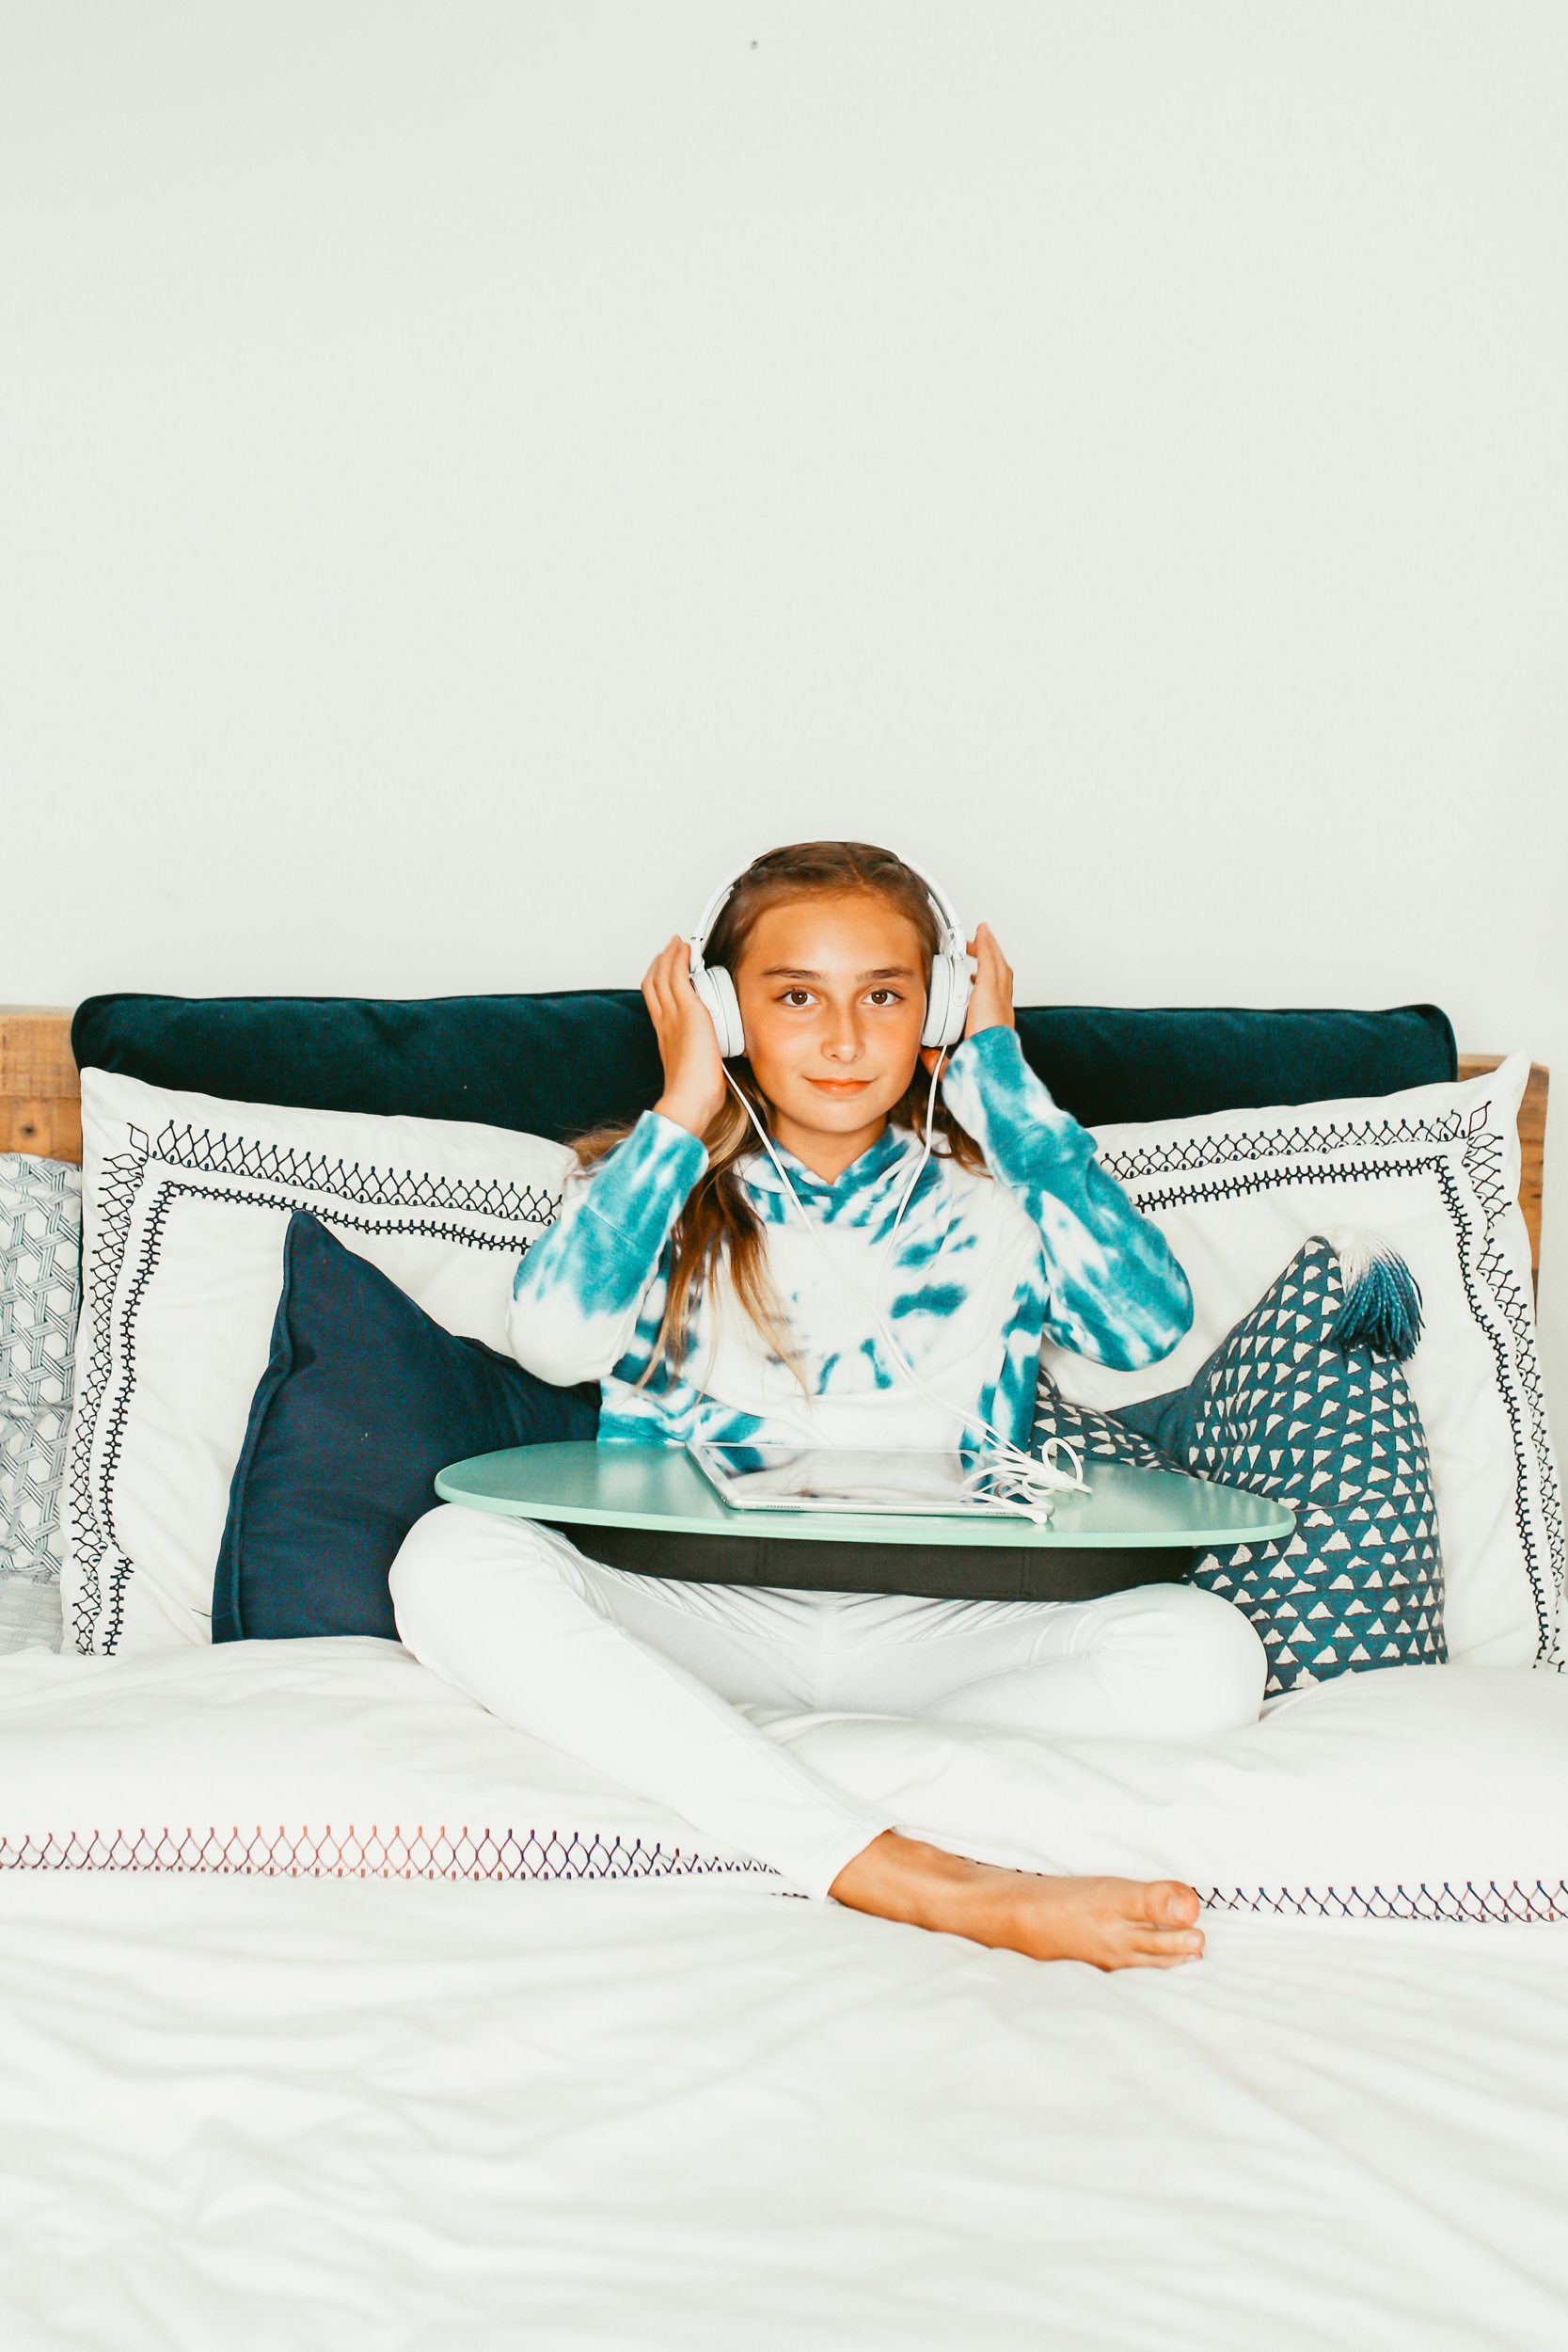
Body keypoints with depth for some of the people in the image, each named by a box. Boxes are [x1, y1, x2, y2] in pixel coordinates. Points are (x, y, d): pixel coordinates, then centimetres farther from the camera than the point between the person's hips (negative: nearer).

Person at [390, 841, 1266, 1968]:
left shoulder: (994, 1196, 11)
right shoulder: (660, 1185, 11)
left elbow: (1150, 1321, -10)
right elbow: (557, 1339, -11)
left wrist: (1004, 1080, -1)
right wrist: (683, 1110, -1)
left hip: (934, 1628, 1)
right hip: (698, 1615, 0)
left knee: (1208, 1650, -26)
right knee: (455, 1559, -30)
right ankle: (920, 1883, -40)